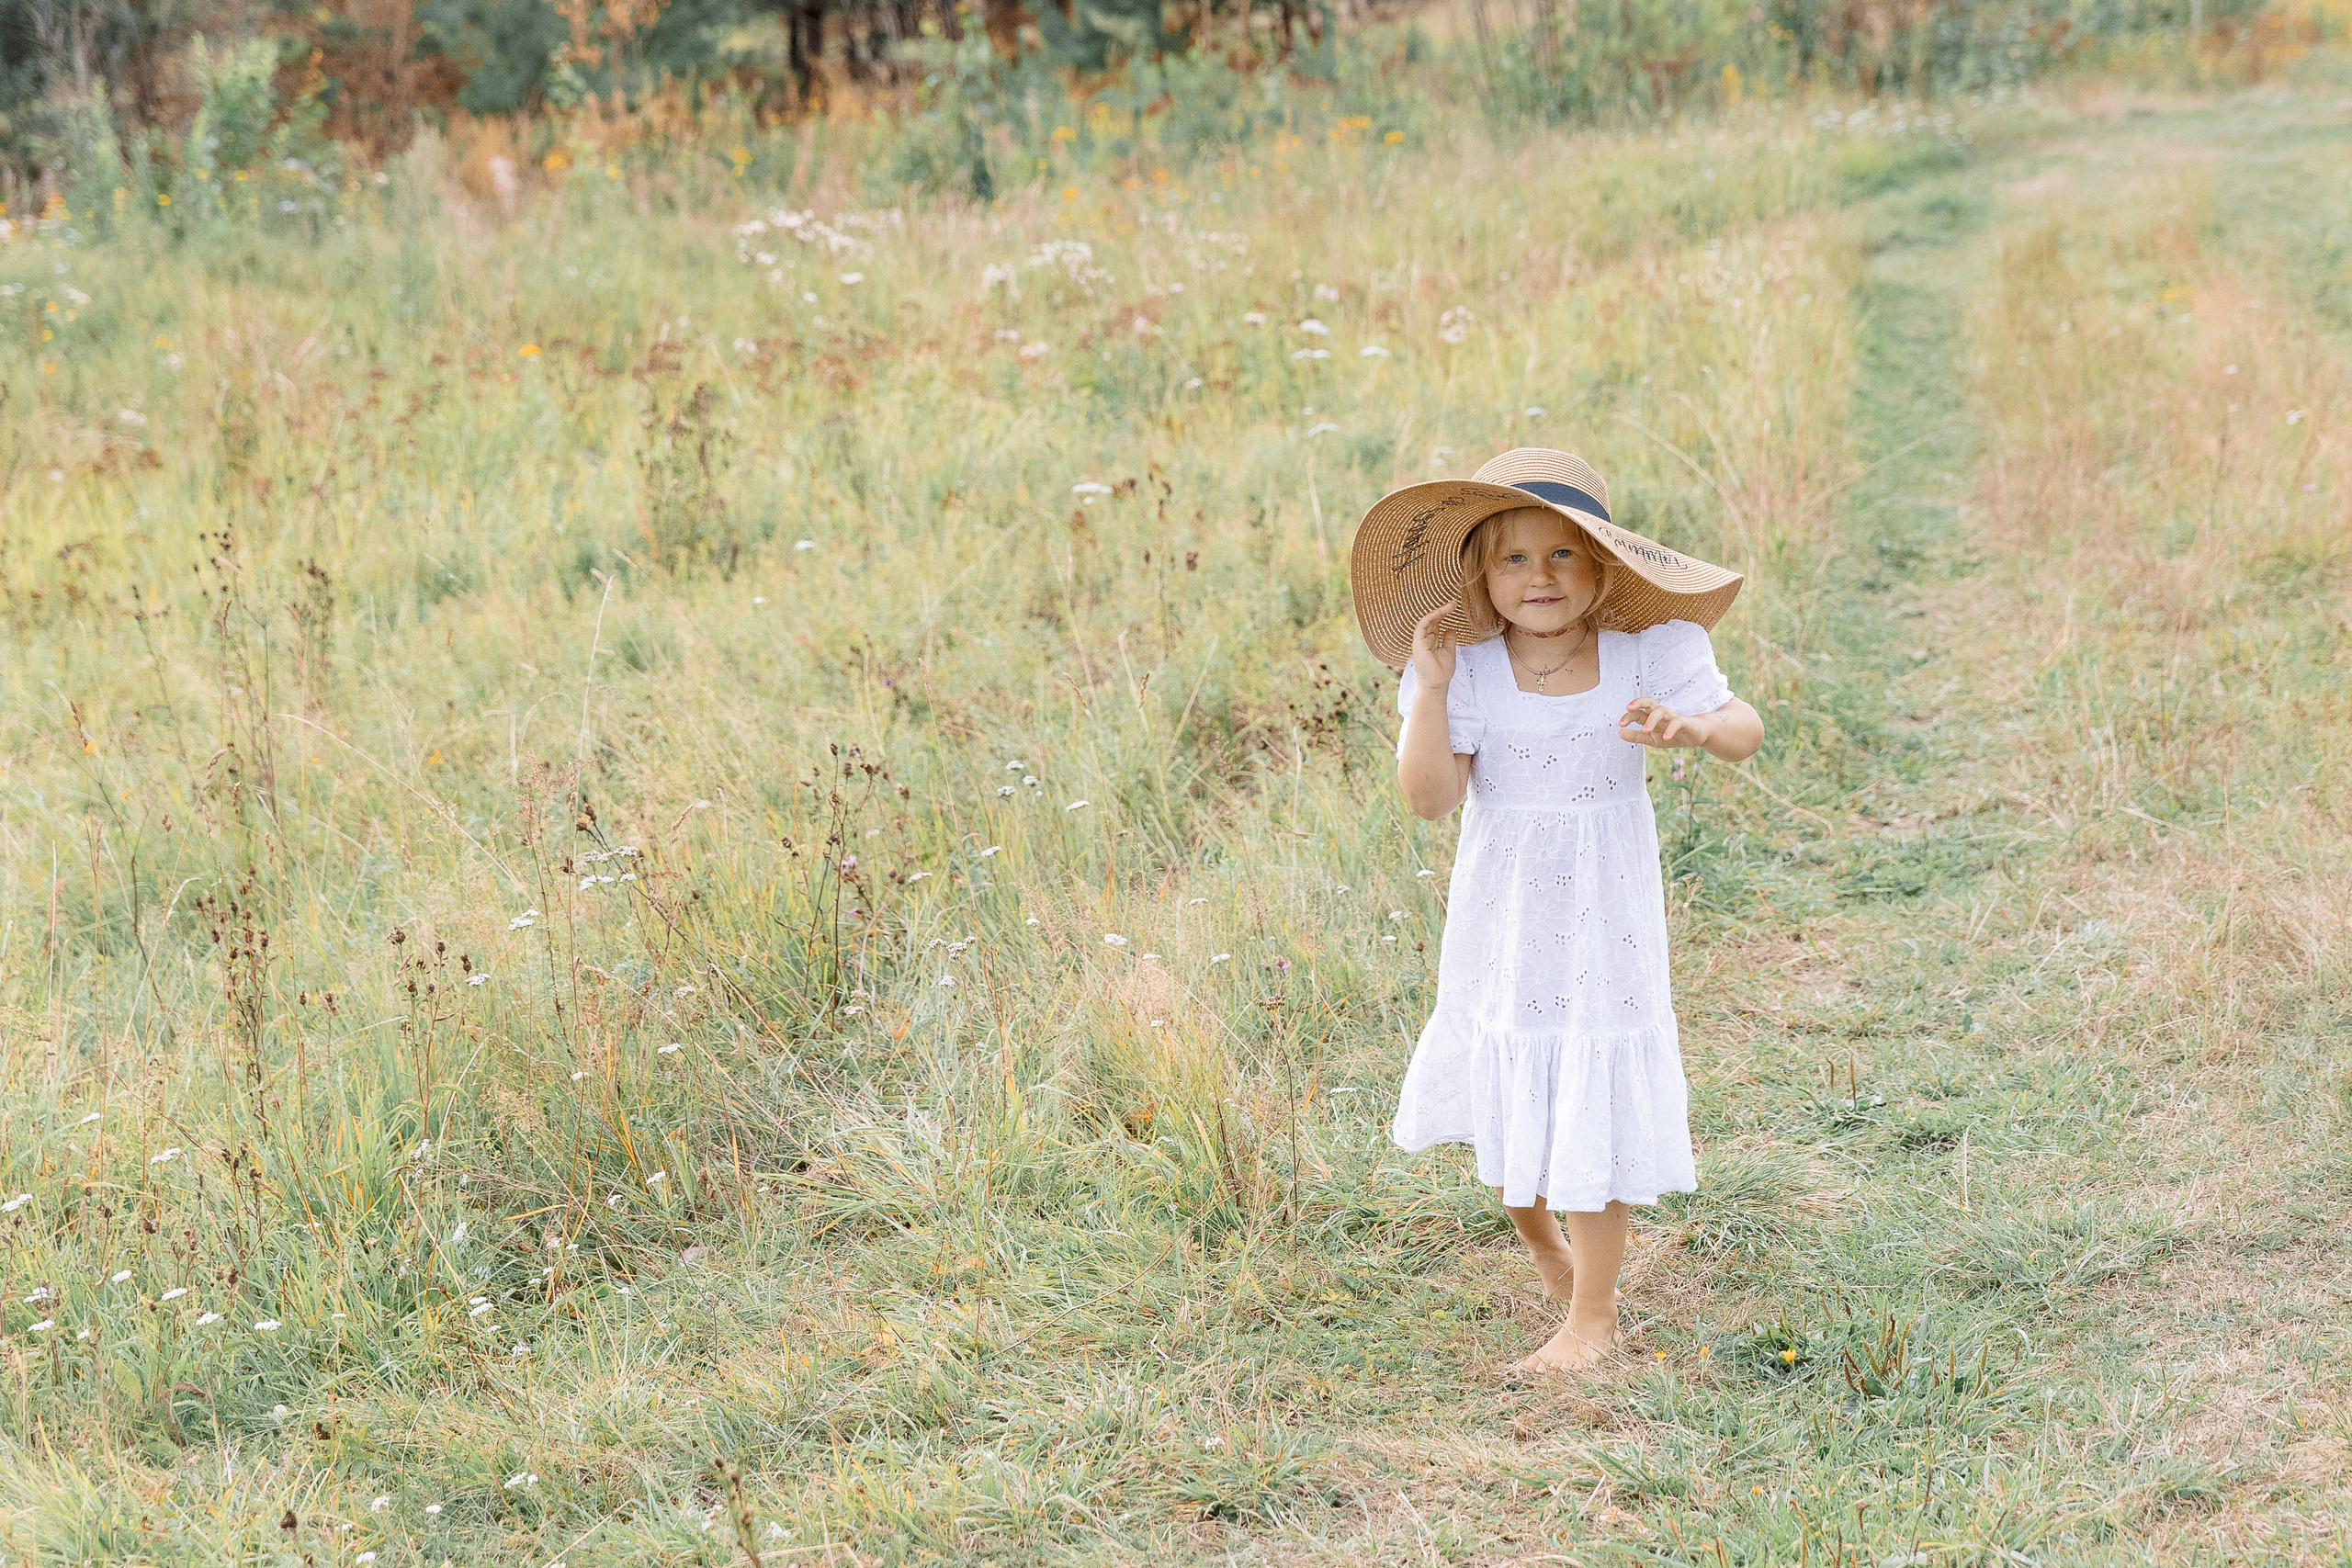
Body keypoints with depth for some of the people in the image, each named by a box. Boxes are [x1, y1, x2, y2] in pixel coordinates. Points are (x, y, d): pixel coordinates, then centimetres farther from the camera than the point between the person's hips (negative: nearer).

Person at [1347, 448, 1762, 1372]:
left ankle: (1593, 1313, 14)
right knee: (1505, 1081, 15)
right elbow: (1430, 799, -18)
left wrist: (1693, 727, -32)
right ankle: (1534, 1234, 47)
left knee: (1592, 1104, 1)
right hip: (1500, 913, 1)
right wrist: (1430, 691, -29)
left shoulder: (1647, 654, -11)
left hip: (1603, 909, -1)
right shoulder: (1468, 670, -12)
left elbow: (1745, 734, -10)